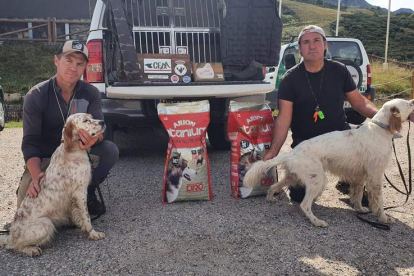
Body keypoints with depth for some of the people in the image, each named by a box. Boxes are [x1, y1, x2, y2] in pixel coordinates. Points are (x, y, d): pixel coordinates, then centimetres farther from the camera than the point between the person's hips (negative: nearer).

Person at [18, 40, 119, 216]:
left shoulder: (91, 94, -7)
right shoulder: (35, 96, -13)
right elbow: (30, 142, -17)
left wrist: (93, 138, -44)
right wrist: (36, 175, -36)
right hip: (45, 159, -2)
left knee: (110, 151, -26)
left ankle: (87, 192, -3)